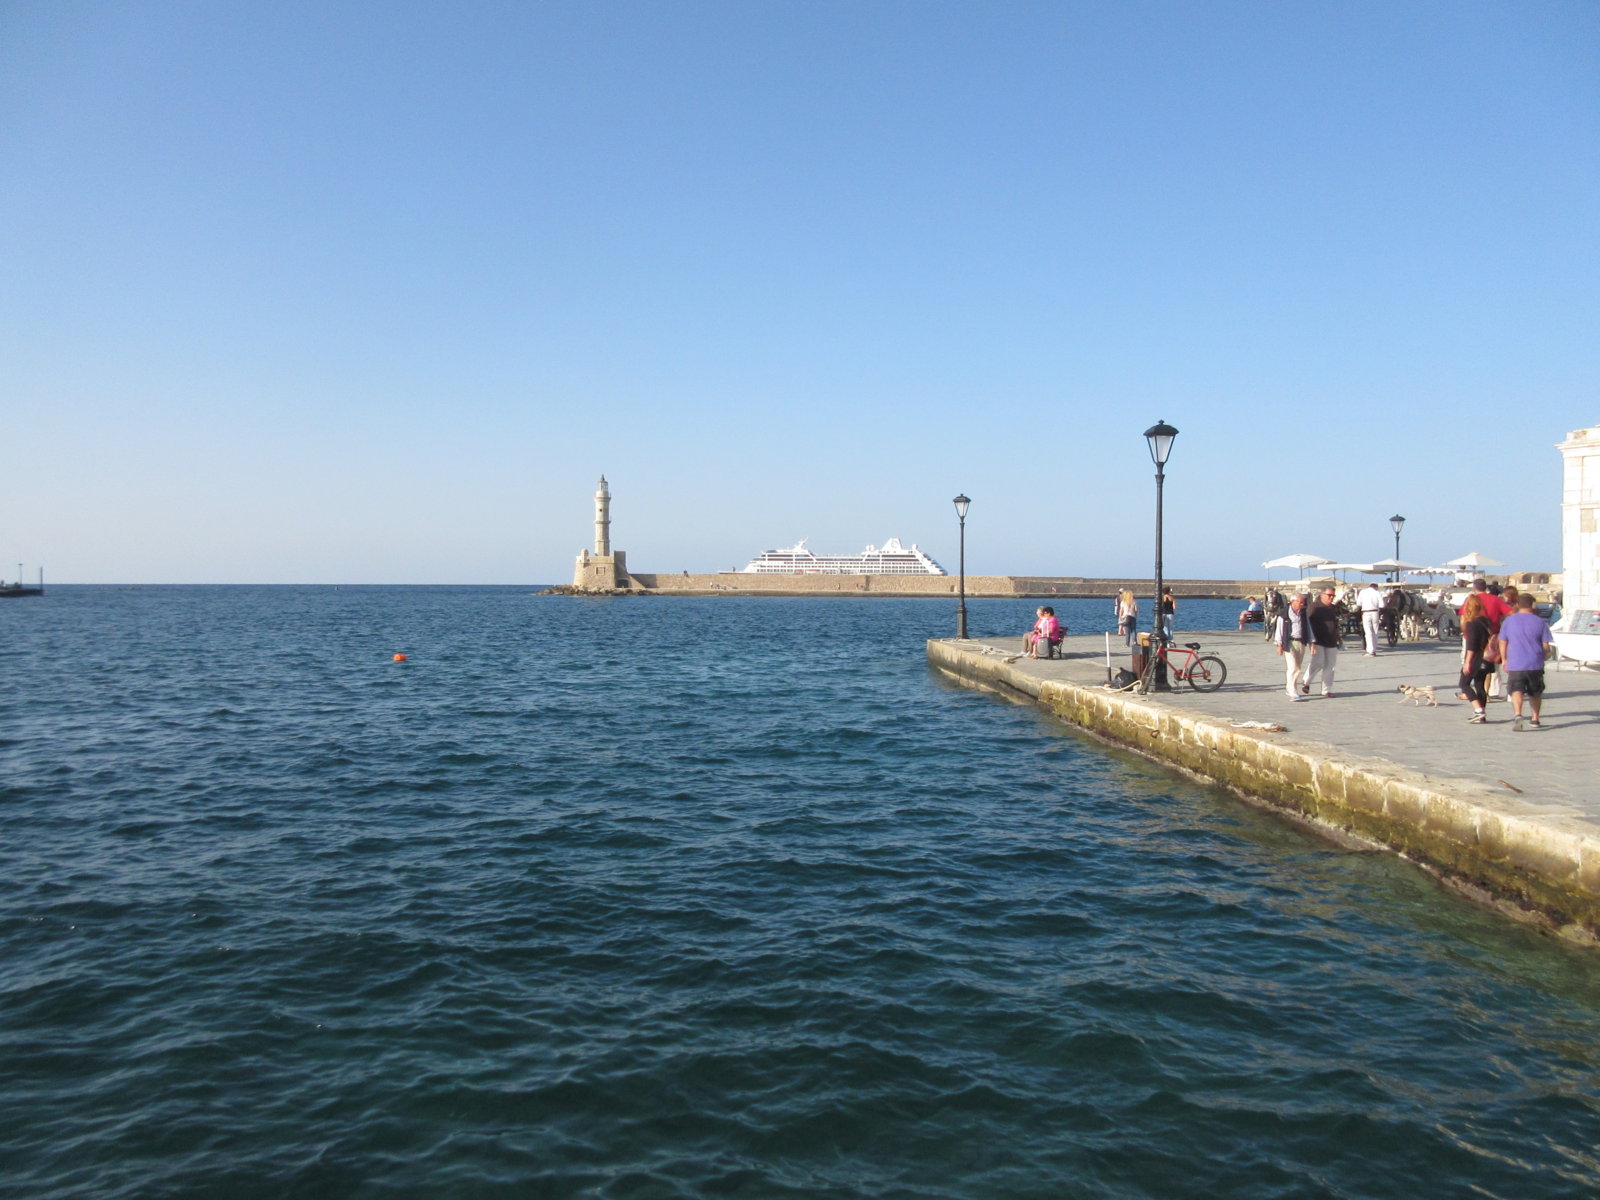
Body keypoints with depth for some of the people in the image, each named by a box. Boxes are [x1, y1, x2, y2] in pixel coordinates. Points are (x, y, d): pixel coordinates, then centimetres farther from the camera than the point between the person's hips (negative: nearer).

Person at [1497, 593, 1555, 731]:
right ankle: (1535, 719, 25)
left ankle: (1517, 714, -33)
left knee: (1517, 690, -8)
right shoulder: (1540, 622, 2)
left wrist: (1504, 660, 16)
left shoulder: (1508, 621, 2)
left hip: (1515, 664, -1)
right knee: (1536, 693, 18)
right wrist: (1544, 656, 23)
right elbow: (1546, 647, 3)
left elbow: (1502, 643, 5)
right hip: (1535, 664, 1)